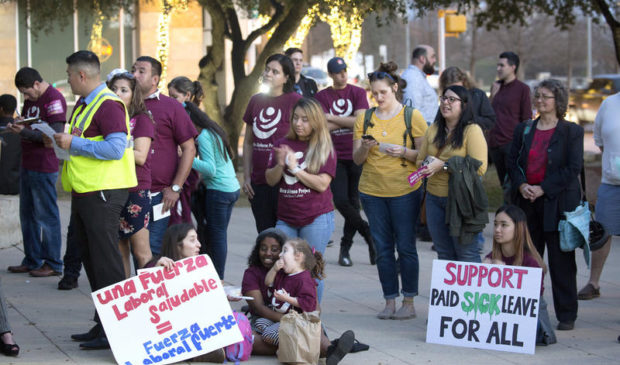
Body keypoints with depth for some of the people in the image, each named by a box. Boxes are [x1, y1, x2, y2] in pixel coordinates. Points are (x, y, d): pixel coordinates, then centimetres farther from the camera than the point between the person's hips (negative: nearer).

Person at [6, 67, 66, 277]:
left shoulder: (54, 99, -13)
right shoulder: (30, 99, 15)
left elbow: (55, 135, -20)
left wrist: (25, 132, -23)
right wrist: (16, 127, -1)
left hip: (44, 168, -9)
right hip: (27, 165, 9)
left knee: (47, 216, -3)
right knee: (27, 215, 13)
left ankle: (53, 264, 4)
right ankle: (32, 261, 22)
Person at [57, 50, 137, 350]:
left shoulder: (108, 105, -14)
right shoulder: (82, 105, 17)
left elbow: (116, 147, -24)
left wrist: (74, 144, -19)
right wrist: (62, 140, 7)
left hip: (103, 192, -10)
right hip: (83, 191, 10)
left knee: (106, 262, -7)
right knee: (91, 260, 14)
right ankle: (102, 324, 23)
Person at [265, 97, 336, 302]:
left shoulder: (325, 149, -2)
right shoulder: (282, 145, 10)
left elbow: (322, 184, -10)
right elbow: (270, 180, 8)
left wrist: (295, 168, -13)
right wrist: (280, 165, -12)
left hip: (316, 218, -3)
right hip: (286, 218, 4)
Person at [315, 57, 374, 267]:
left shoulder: (358, 93, 5)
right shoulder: (322, 96, 5)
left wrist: (332, 118, -8)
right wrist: (349, 121, -6)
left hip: (356, 155, 0)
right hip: (335, 156, 0)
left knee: (353, 202, 5)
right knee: (341, 201, -12)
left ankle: (345, 248, 16)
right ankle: (370, 234, 5)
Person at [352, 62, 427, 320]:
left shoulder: (412, 116, -1)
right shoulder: (364, 119, 9)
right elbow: (357, 160, 7)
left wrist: (404, 152, -19)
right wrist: (364, 148, -13)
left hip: (404, 191, -3)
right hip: (372, 190, 3)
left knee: (405, 246, -1)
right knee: (382, 248, 6)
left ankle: (409, 302, 7)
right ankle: (390, 301, 12)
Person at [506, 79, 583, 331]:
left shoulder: (572, 132, -2)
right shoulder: (523, 130, 11)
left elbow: (573, 168, -9)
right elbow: (512, 162, 10)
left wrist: (543, 189, -14)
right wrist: (521, 185, -9)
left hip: (557, 203, -4)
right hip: (527, 204, 4)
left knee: (561, 262, 0)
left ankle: (566, 315, 8)